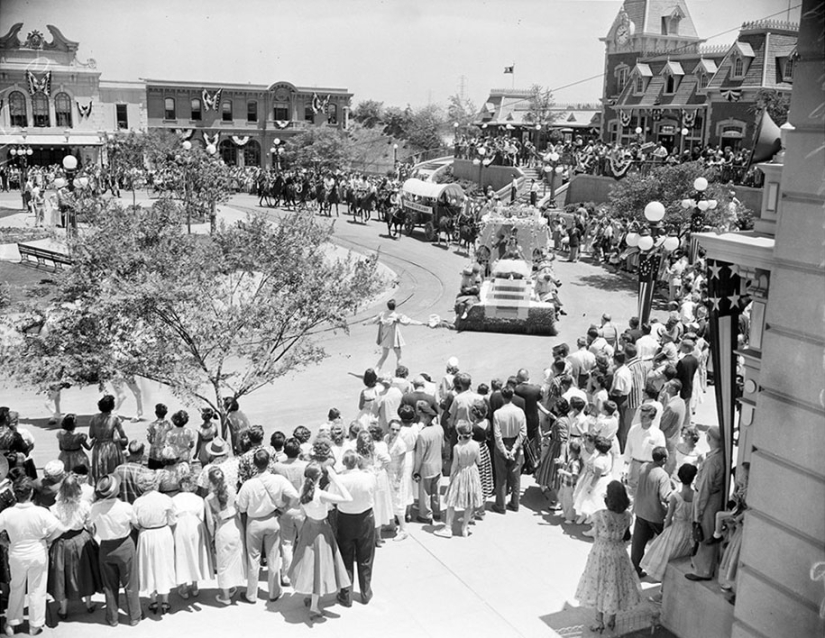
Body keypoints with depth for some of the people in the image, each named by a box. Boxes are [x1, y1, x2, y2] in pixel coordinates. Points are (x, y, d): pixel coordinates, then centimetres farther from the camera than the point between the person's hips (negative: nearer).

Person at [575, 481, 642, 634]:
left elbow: (597, 536, -10)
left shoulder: (599, 516, -24)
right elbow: (625, 538, 0)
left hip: (601, 554, -3)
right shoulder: (627, 516, -13)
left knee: (599, 587, 15)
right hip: (619, 554, 3)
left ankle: (599, 622, 27)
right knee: (615, 585, 21)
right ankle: (611, 620, 36)